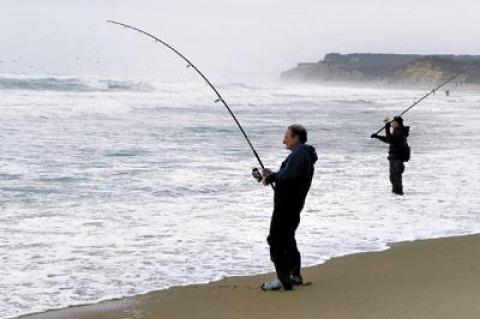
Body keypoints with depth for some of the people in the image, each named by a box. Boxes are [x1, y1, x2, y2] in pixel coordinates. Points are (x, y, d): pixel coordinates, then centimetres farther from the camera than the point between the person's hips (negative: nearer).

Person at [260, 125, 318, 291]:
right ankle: (295, 275, 27)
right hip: (293, 204, 11)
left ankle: (283, 279, -12)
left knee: (276, 239, -10)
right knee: (287, 238, 20)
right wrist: (273, 175, 7)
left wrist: (271, 177, -9)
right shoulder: (305, 154, 19)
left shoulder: (299, 153, -14)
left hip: (286, 204, -11)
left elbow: (288, 175, -25)